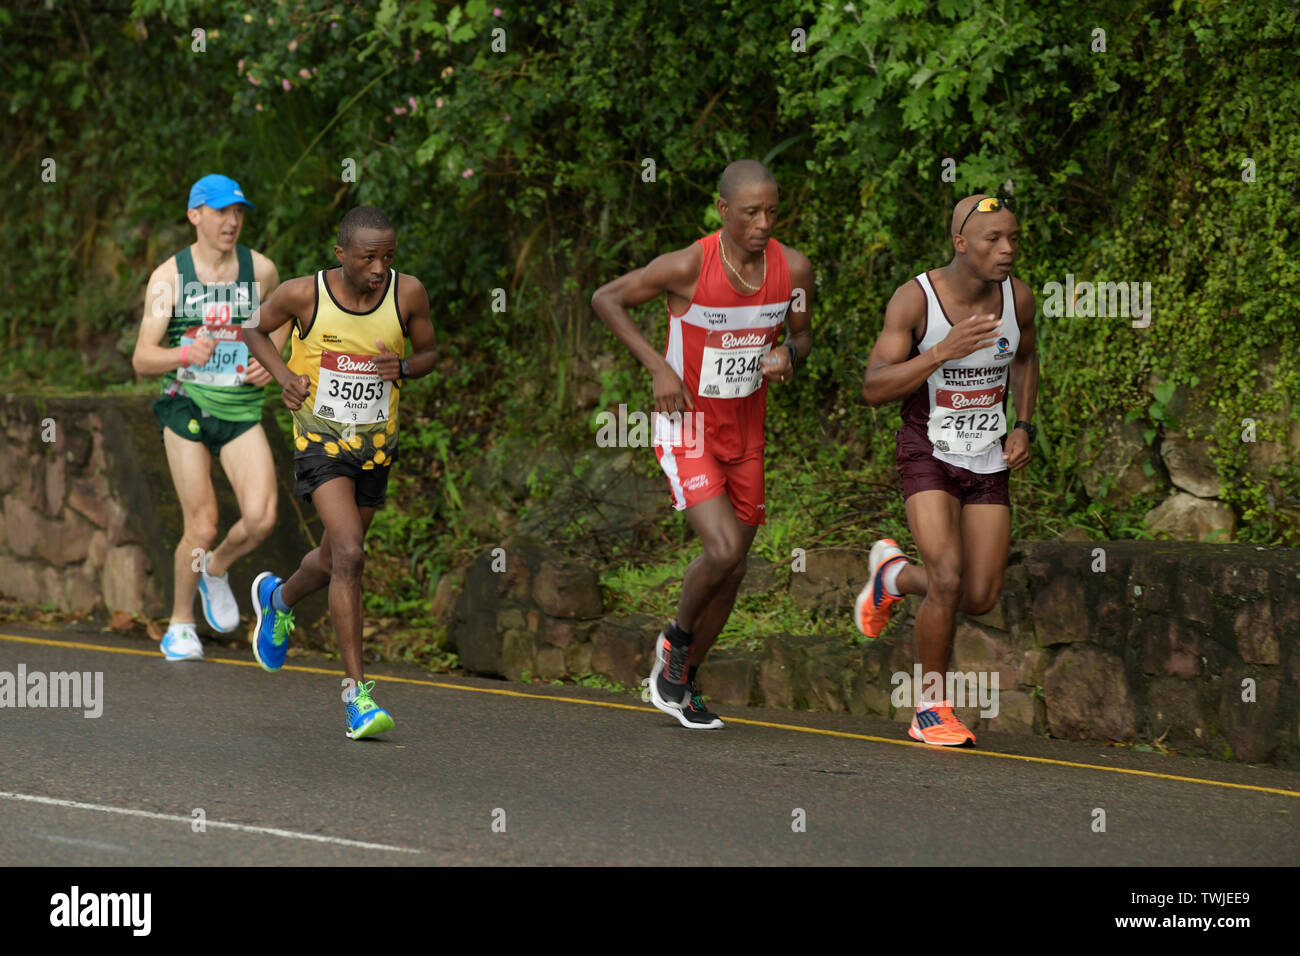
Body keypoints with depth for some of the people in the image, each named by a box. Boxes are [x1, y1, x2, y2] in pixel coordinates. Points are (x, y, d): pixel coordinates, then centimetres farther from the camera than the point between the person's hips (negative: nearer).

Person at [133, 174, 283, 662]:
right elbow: (142, 359, -7)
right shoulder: (169, 277, -6)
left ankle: (216, 570, 18)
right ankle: (179, 626, 16)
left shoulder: (261, 269, 2)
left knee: (261, 518, -15)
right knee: (201, 527, -6)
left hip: (242, 409, 2)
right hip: (186, 406, -2)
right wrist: (184, 354, -28)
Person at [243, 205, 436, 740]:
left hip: (376, 443, 4)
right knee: (350, 555, -21)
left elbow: (429, 353, 5)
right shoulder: (303, 294, -14)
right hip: (320, 440, -4)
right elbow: (255, 328, 5)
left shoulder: (407, 293, -10)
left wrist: (403, 368, -18)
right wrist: (283, 373, -13)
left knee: (334, 560, 18)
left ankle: (279, 600, 54)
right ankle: (357, 692, -17)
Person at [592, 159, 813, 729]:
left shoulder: (793, 269, -9)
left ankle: (682, 678, 30)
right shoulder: (687, 267, -22)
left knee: (732, 571, 10)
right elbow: (605, 299, -11)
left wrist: (789, 354, -16)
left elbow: (802, 334, 10)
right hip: (687, 429, -6)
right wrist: (658, 366, -21)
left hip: (745, 432, 6)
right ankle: (677, 637, 9)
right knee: (724, 549, -21)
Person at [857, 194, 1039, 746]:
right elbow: (873, 389, -21)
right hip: (928, 455, -5)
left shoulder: (1017, 298, -5)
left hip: (988, 462, 5)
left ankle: (893, 574, 34)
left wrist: (1023, 426, 2)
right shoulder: (915, 299, -18)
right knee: (948, 579, -22)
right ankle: (931, 710, -4)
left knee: (979, 598, 1)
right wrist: (944, 351, -33)